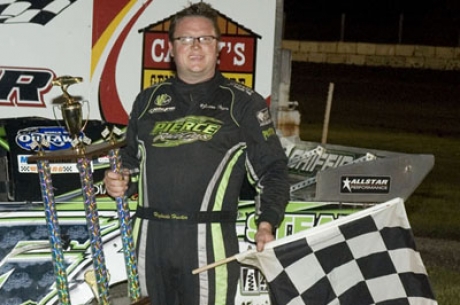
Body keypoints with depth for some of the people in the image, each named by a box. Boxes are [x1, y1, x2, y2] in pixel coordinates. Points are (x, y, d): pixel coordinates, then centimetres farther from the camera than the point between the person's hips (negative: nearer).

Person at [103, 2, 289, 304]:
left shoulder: (244, 103, 5)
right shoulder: (148, 100, 16)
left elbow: (273, 171, 3)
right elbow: (131, 159, 27)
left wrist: (266, 225, -11)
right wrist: (118, 181, 4)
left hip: (210, 242, -4)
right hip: (151, 241, 4)